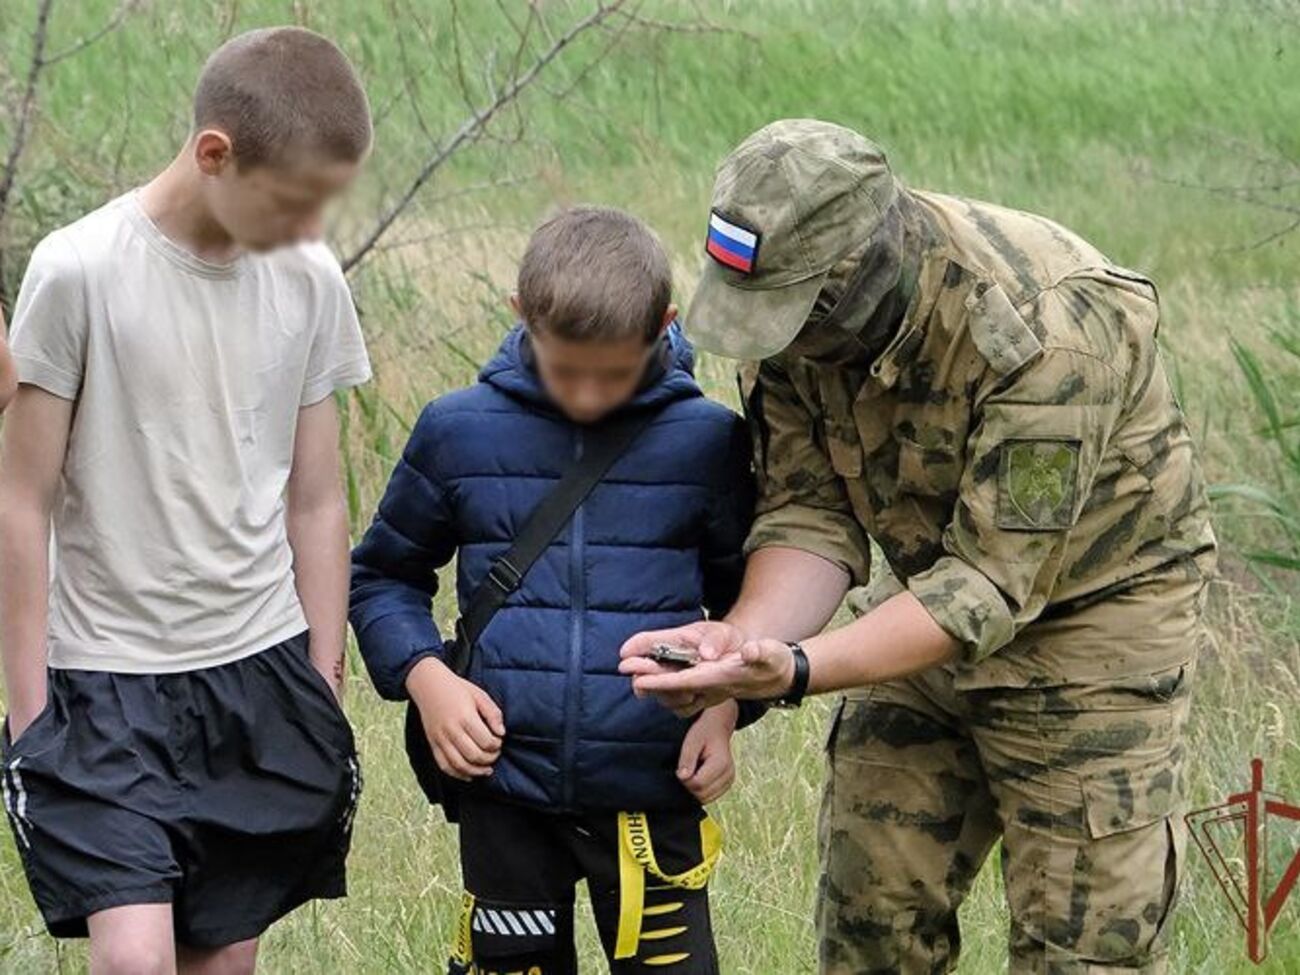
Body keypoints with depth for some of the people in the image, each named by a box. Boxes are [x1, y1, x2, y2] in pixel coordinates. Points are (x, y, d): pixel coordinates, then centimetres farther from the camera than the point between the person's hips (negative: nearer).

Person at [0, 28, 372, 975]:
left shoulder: (310, 281, 3)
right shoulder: (79, 272, -11)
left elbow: (316, 502, 11)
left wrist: (324, 690, 10)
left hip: (264, 673, 4)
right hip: (110, 682, -4)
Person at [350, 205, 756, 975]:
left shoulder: (705, 440, -2)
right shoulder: (460, 432, 0)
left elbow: (746, 594, 12)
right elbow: (382, 575, 12)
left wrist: (727, 705, -6)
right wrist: (423, 674, -5)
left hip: (652, 795, -1)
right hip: (505, 793, 1)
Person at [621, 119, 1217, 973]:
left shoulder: (1049, 333, -35)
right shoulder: (800, 301, -15)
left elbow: (990, 586, -33)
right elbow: (811, 515, -11)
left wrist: (795, 672, -43)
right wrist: (745, 636, -32)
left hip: (1093, 607, -6)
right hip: (929, 593, 6)